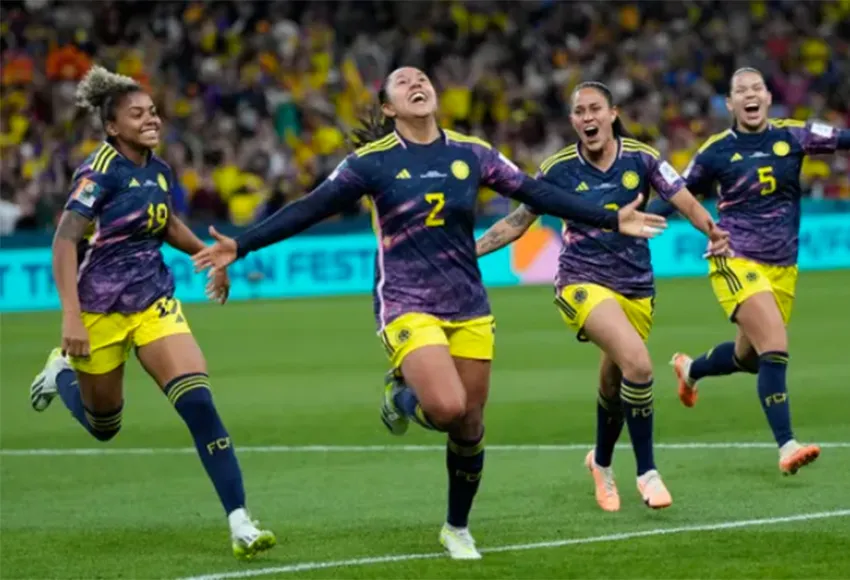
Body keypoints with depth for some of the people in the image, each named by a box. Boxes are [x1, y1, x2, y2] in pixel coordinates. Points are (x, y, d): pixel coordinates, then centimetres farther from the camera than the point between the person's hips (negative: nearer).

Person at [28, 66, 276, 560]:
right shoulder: (100, 172, -17)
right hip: (100, 310, -4)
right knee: (104, 425, 15)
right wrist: (71, 314, -31)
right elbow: (65, 242, -23)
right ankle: (62, 372, 50)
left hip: (155, 304, 4)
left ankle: (240, 523, -20)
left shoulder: (159, 170, 3)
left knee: (199, 403, -16)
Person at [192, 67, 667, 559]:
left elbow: (537, 193, 7)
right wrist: (242, 246, -11)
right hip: (408, 306, -4)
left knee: (470, 426, 6)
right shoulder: (373, 161, -5)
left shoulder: (471, 153, 3)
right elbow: (308, 210, -4)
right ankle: (404, 399, 12)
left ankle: (458, 528, 28)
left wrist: (612, 219, 5)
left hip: (469, 308, 4)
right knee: (447, 408, -25)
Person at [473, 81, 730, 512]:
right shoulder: (559, 169, -5)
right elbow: (519, 221, 3)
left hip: (636, 288, 3)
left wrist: (712, 231, -25)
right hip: (583, 283, -3)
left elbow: (686, 203, -5)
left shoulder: (640, 158, -4)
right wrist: (469, 250, -5)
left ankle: (601, 462, 46)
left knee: (615, 385, 14)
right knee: (638, 363, -27)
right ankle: (647, 472, -17)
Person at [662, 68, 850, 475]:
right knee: (775, 348, -20)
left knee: (748, 357, 18)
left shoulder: (792, 135, -1)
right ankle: (786, 447, -17)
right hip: (736, 261, -4)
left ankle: (690, 369, 50)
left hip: (783, 267, 4)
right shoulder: (716, 152, -5)